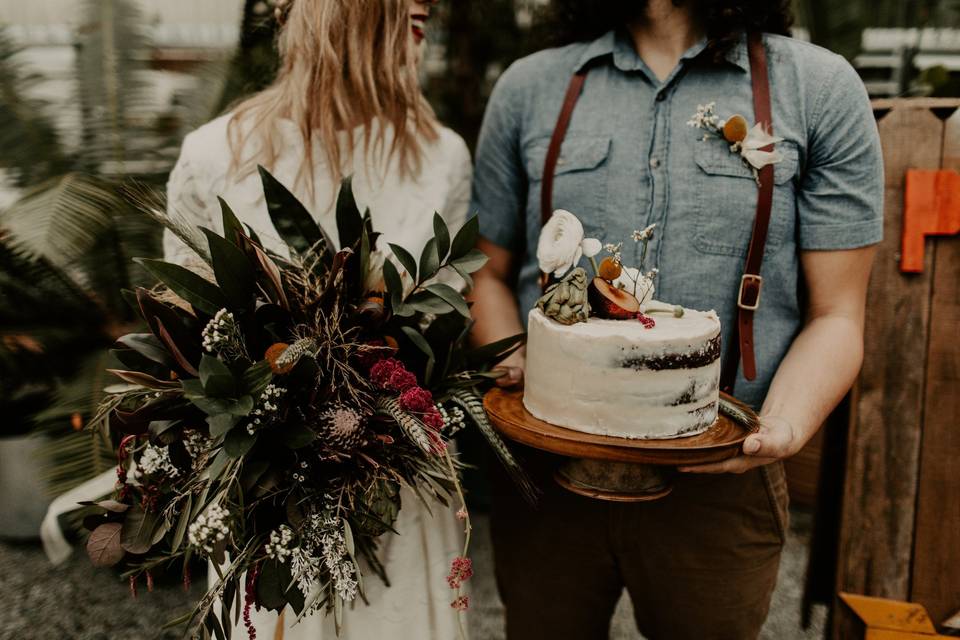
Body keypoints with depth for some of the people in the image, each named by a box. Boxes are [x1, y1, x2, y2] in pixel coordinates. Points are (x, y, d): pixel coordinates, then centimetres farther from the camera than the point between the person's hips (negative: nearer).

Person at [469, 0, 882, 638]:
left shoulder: (822, 88, 1)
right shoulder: (528, 87, 6)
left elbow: (835, 315, -1)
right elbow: (491, 274, 9)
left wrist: (783, 430, -19)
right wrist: (517, 381, -10)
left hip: (720, 476, -1)